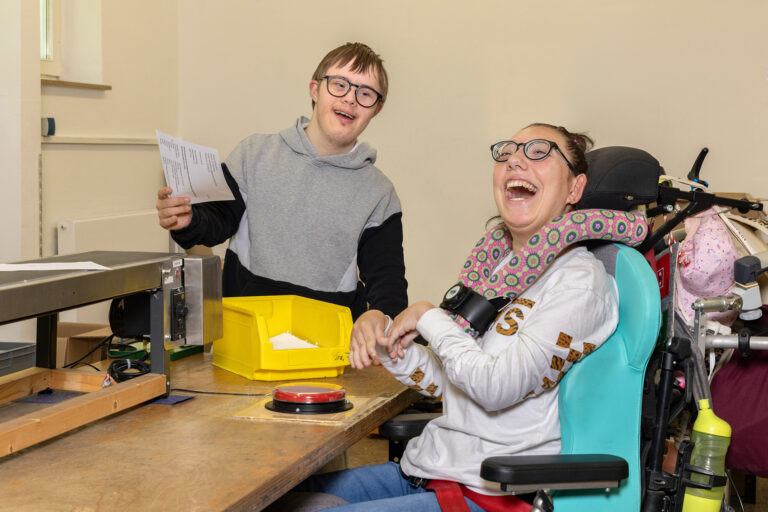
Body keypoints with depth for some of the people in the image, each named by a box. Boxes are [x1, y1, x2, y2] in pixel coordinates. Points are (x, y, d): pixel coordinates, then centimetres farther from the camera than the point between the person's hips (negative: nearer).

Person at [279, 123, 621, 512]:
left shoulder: (580, 279, -13)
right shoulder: (497, 265, 13)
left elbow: (496, 388, -23)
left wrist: (428, 318, -10)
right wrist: (392, 346, -2)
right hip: (430, 468, 8)